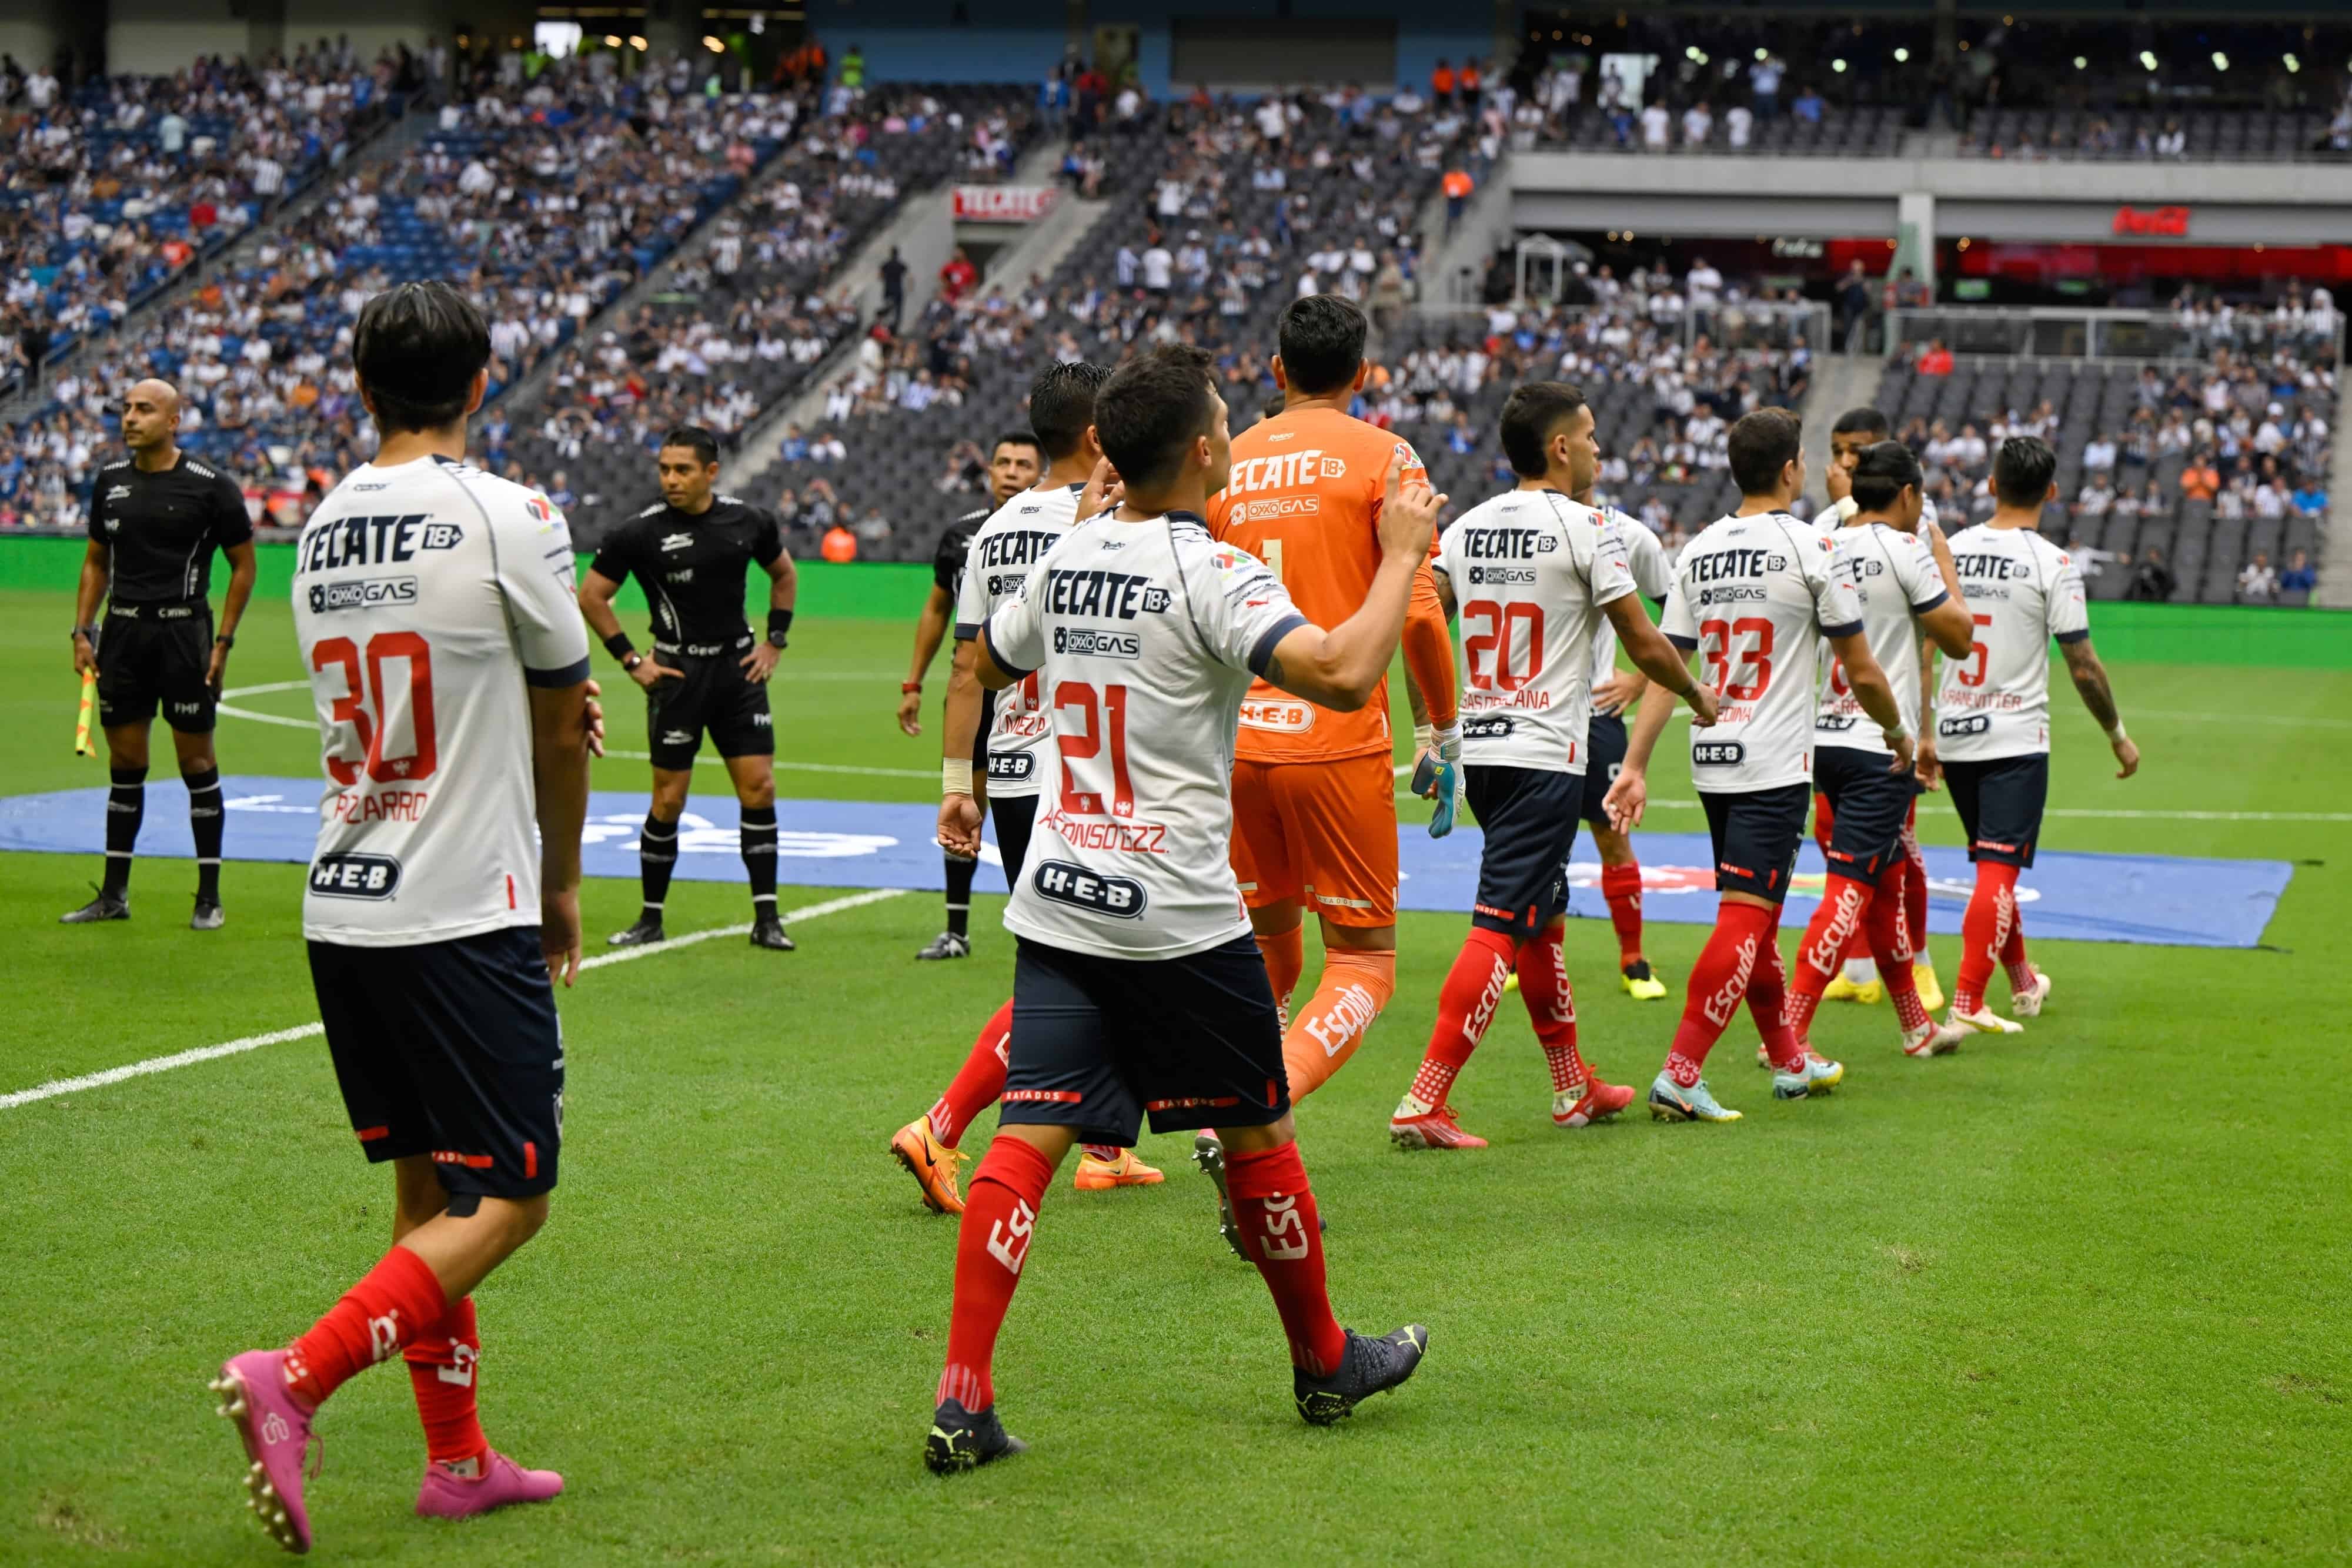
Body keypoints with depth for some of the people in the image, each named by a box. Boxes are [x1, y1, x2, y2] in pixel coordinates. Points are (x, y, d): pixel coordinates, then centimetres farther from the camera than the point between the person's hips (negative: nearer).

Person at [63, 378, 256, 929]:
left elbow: (244, 563, -2)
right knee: (125, 763, 9)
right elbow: (96, 561, 17)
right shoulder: (110, 482, 8)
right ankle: (114, 894, 16)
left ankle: (209, 898, 6)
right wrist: (82, 631, 7)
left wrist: (223, 641, -7)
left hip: (183, 630, -4)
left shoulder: (209, 486, -7)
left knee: (197, 762, -1)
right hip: (122, 632, 5)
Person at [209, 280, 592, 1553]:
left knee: (428, 1188, 16)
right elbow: (564, 733, 2)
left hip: (343, 912, 7)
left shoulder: (321, 530, 9)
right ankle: (295, 1378, -16)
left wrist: (552, 710, 15)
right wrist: (561, 887, 15)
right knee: (504, 1202, -1)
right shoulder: (507, 517, -9)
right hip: (466, 913, -7)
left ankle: (458, 1459, 20)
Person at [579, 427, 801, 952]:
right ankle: (651, 919, 11)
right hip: (677, 673, -3)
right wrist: (631, 661, -3)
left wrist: (775, 642, 11)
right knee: (668, 799, -1)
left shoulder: (750, 521, 0)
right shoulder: (641, 532, -9)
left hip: (738, 667, 3)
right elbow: (591, 596, 0)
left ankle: (766, 919, 6)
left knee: (759, 788, -1)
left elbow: (784, 574, 19)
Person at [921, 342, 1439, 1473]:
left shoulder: (1067, 560, 8)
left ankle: (964, 1397, -9)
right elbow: (1343, 675, -27)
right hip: (1176, 914, -6)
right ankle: (1324, 1364, 27)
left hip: (1058, 903, 6)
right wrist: (1402, 554, -15)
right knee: (1257, 1131, 11)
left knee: (1030, 1134, 0)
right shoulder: (1211, 574, -14)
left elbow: (985, 664, 25)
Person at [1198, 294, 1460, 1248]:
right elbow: (1417, 613, -9)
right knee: (1363, 963, 4)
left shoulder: (1226, 464, 11)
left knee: (1267, 959, 17)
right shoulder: (1381, 457, -1)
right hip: (1337, 740, -4)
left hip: (1235, 740, 4)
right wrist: (1442, 733, 2)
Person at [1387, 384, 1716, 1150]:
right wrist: (1697, 694, 12)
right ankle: (1423, 1102, -15)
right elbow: (1645, 644, -5)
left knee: (1545, 913, 20)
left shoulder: (1466, 528, 9)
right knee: (1501, 926, -9)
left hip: (1479, 747, 8)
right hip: (1545, 756, -7)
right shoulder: (1583, 527, -9)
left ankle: (1574, 1087, 29)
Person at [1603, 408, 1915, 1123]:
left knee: (1759, 913, 18)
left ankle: (1789, 1062, 31)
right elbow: (1862, 673, -4)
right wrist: (1898, 733, 13)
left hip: (1712, 762, 7)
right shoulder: (1809, 548, -9)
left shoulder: (1698, 551, 7)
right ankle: (1679, 1076, -15)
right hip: (1775, 766, -7)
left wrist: (1635, 766, 4)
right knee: (1745, 917, -8)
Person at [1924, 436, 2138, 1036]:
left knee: (1993, 864, 19)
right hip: (2016, 739, -5)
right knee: (1998, 869, -5)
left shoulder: (1949, 552, 4)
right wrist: (2118, 735, 4)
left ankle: (2024, 982, 33)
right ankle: (1967, 1004, -13)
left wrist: (1925, 736, 20)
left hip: (1953, 736, 5)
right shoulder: (2051, 565, -11)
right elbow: (2084, 668, -9)